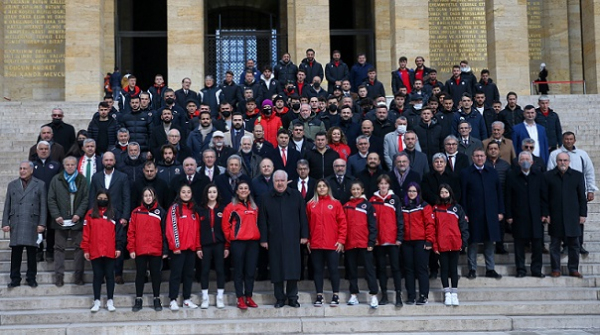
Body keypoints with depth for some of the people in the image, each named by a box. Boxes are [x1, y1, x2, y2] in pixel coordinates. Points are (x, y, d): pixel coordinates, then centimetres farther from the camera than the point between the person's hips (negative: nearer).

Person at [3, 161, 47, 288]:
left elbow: (43, 206, 3)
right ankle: (15, 279, 6)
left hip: (32, 223, -2)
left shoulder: (40, 185, 7)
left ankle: (31, 277, 11)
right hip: (16, 224, 2)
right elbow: (7, 206, 12)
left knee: (32, 252, 2)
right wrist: (5, 223, 3)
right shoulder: (12, 185, 14)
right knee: (15, 252, 0)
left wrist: (42, 224, -5)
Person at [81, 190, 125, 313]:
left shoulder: (113, 213, 5)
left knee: (109, 275, 6)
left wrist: (118, 247, -5)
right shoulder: (90, 214, 5)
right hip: (95, 251, 0)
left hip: (110, 251, 0)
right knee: (97, 276, 7)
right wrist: (85, 249, -2)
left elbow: (118, 231, 2)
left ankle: (110, 301, 12)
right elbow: (86, 233, 3)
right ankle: (96, 301, 12)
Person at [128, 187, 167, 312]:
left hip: (156, 250, 0)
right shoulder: (136, 212, 4)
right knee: (140, 274, 8)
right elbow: (131, 231, 2)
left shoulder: (160, 212, 3)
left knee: (155, 274, 8)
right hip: (140, 250, 0)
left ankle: (157, 299, 18)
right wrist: (131, 249, -4)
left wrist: (165, 250, -2)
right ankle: (138, 300, 16)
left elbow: (164, 231, 2)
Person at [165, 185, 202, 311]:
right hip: (178, 248, -6)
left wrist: (198, 247, 10)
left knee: (189, 273, 9)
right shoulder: (174, 208, -3)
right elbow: (171, 228, -10)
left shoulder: (193, 209, 15)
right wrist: (175, 246, -15)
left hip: (191, 248, 6)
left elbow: (197, 230, 15)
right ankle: (173, 300, 0)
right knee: (176, 273, -3)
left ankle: (187, 299, 15)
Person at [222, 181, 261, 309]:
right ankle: (240, 299, 5)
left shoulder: (254, 207, 14)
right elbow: (225, 225, 0)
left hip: (253, 242, 4)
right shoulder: (231, 207, -1)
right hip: (237, 242, -4)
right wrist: (228, 242, 2)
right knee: (239, 271, 1)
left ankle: (249, 297, 14)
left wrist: (256, 235, 12)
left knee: (250, 271, 6)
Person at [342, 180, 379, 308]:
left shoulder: (367, 205, 2)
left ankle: (374, 295, -4)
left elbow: (372, 225, -1)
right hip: (350, 244, 3)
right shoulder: (346, 206, 10)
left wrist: (371, 242, -9)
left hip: (365, 243, -3)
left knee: (369, 269, -3)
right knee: (352, 270, 8)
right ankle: (353, 295, 15)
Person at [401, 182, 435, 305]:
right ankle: (411, 296, 10)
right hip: (406, 242, 4)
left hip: (421, 242, -4)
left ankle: (424, 296, 0)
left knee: (421, 268, -3)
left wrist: (429, 241, -11)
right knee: (408, 269, 5)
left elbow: (430, 224, -4)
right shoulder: (402, 207, 13)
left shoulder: (424, 206, 2)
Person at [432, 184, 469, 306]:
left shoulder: (457, 208, 6)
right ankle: (447, 294, 11)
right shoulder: (436, 209, 4)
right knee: (444, 269, 5)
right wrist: (434, 244, -5)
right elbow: (433, 227, 1)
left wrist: (464, 242, -3)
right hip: (442, 245, 0)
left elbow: (464, 225, 4)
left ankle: (454, 294, 12)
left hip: (455, 244, 0)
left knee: (454, 269, 6)